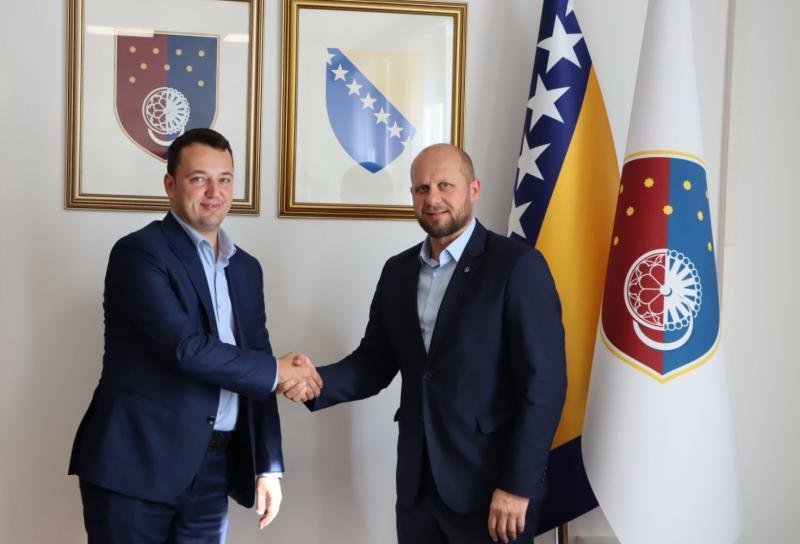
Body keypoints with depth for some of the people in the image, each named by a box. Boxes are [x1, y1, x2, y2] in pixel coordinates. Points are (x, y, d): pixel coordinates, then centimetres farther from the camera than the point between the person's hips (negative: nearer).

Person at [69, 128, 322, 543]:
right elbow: (185, 349, -20)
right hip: (137, 464, -6)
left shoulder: (245, 268, 12)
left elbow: (256, 377, 13)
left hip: (213, 468, 6)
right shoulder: (139, 252, -9)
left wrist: (269, 465, 8)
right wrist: (277, 371, -10)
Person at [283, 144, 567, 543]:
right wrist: (317, 381, -11)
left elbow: (544, 383, -13)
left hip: (491, 483, -5)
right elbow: (375, 362, 8)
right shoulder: (398, 271, 9)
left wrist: (518, 485, -15)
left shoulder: (518, 266, -10)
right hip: (417, 481, 5)